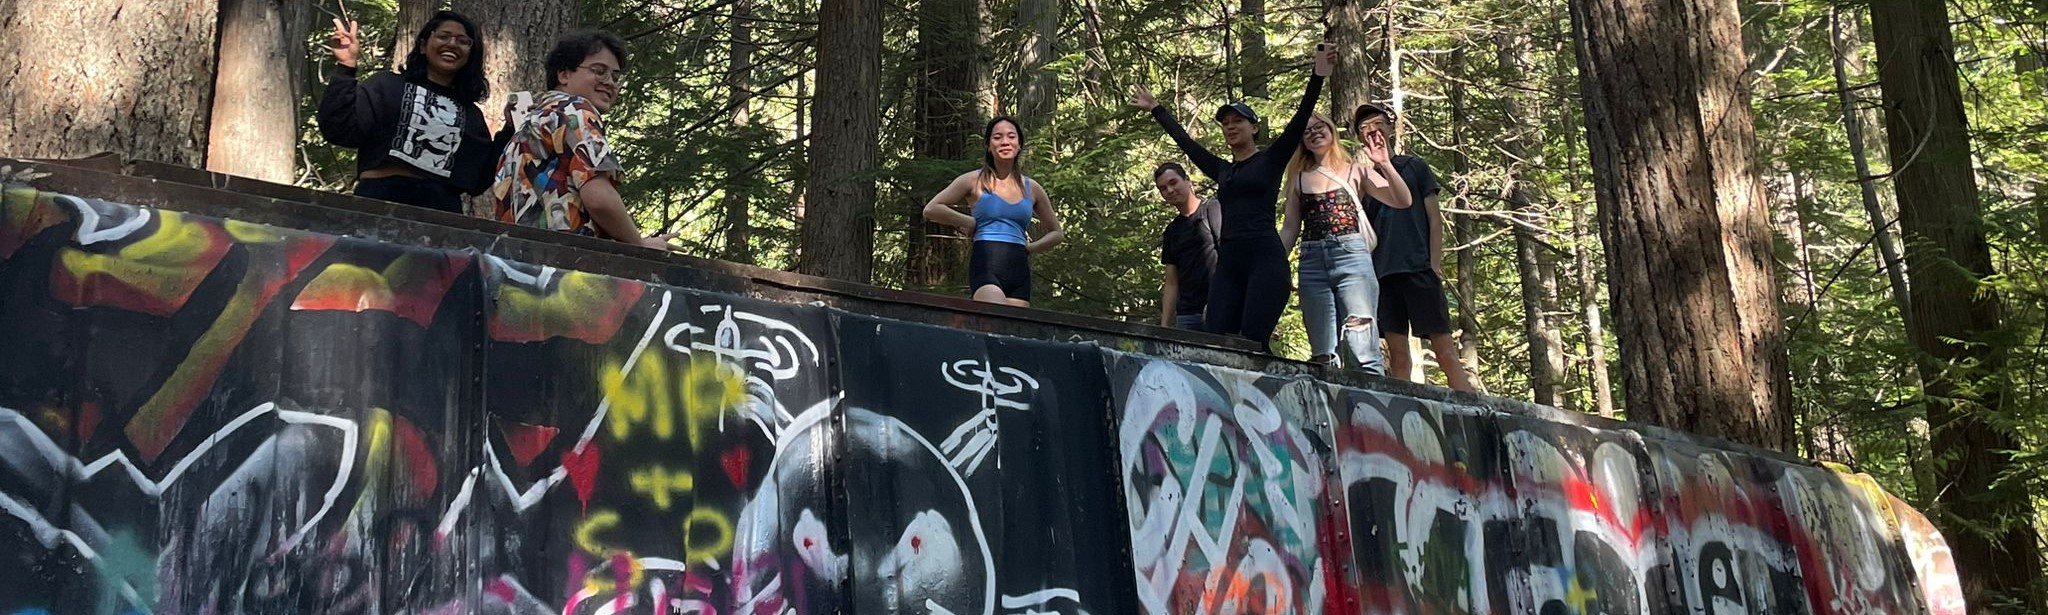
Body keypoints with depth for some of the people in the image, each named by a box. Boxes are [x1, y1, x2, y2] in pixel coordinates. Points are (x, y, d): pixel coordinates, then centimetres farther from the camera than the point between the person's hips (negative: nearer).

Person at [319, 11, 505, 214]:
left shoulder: (471, 114, 21)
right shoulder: (387, 86, 11)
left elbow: (479, 181, 16)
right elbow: (339, 130, -1)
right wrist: (345, 68, -7)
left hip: (441, 210, 3)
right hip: (380, 201, -3)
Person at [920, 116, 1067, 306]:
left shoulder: (1032, 189, 17)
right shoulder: (975, 181, 7)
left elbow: (1057, 233, 27)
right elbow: (931, 209, 5)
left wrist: (1030, 247, 10)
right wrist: (971, 223, 3)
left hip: (1020, 271, 4)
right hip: (986, 266, -4)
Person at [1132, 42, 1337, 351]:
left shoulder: (1271, 160, 8)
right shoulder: (1222, 170, 22)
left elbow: (1300, 120, -4)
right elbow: (1185, 141, 32)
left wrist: (1318, 76, -15)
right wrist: (1156, 110, 40)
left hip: (1265, 258, -6)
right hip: (1228, 262, 6)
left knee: (1253, 345, -18)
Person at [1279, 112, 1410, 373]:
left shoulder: (1355, 171, 10)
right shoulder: (1299, 178, 17)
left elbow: (1402, 202, 3)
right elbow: (1290, 229, 16)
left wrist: (1384, 165, -9)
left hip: (1351, 256, -3)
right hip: (1312, 263, 3)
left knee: (1364, 353, -12)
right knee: (1322, 355, 1)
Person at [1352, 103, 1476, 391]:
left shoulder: (1414, 167, 11)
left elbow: (1434, 219, 5)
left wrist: (1435, 263, -6)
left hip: (1420, 269, -2)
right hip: (1381, 273, 2)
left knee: (1445, 350, -7)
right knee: (1397, 353, 0)